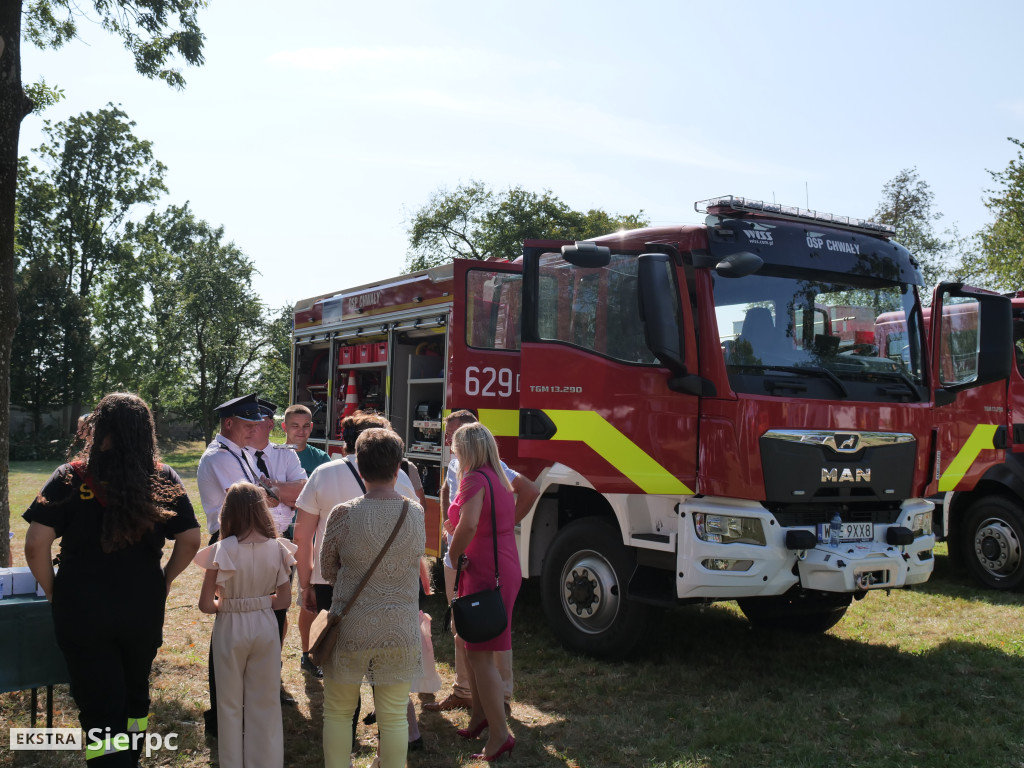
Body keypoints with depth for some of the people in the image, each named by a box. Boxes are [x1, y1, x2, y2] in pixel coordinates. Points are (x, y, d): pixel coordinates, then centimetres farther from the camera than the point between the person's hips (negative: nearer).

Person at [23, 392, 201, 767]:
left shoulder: (70, 478, -10)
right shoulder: (164, 479, -5)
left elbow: (36, 545, -13)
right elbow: (190, 540, -3)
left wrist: (53, 593, 1)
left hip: (82, 610, -2)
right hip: (144, 608, 3)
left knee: (100, 708, 8)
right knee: (135, 694, 24)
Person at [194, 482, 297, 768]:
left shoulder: (223, 550, -16)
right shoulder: (276, 548, -7)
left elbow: (206, 605, -14)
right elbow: (284, 600, -2)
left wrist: (223, 606, 6)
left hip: (231, 627, -2)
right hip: (266, 626, 3)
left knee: (230, 704, 15)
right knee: (265, 702, 16)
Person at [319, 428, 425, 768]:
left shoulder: (344, 514, -14)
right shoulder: (416, 513, -7)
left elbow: (328, 570, -1)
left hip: (351, 629, -2)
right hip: (401, 631, 2)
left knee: (337, 712, 17)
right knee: (394, 717, 13)